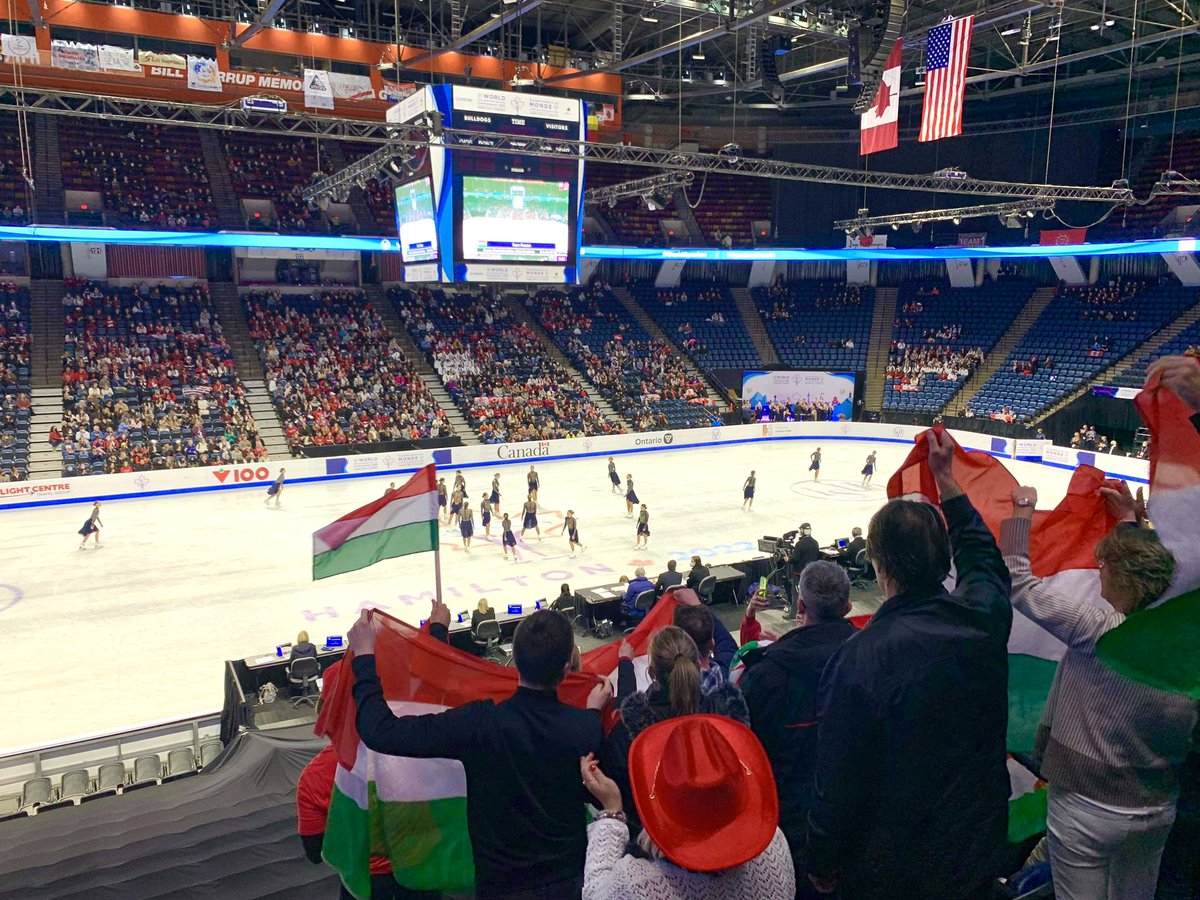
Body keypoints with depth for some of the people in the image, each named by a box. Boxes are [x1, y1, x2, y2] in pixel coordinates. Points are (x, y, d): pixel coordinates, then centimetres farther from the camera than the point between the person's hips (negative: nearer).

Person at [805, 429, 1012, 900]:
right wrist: (946, 480, 18)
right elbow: (981, 556, 9)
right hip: (978, 843, 4)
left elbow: (838, 780, -22)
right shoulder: (985, 615, -17)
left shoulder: (858, 659, -31)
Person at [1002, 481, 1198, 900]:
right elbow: (1148, 568, 13)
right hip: (1158, 810, 6)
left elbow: (1015, 579, -19)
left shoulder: (1099, 633, -24)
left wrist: (1023, 509, -8)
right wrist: (1130, 521, 25)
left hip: (1087, 807, -6)